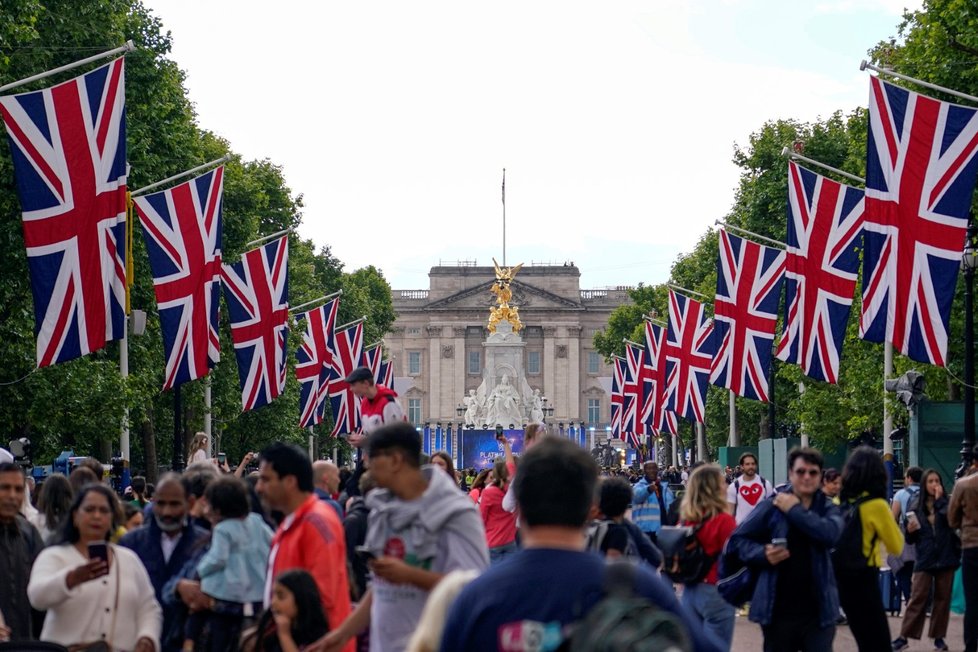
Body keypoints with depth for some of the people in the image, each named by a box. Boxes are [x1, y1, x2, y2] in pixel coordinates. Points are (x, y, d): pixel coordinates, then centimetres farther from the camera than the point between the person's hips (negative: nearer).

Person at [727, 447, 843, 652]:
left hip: (818, 610, 1)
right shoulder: (772, 506, -1)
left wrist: (795, 510, -14)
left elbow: (830, 533, -18)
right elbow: (737, 540, 1)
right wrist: (762, 553, -16)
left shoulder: (828, 509, 5)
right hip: (779, 610, -1)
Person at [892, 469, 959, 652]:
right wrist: (910, 531, -13)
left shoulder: (946, 502, 3)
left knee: (943, 598, 5)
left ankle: (939, 637, 13)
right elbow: (910, 539, 9)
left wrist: (939, 499, -14)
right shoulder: (915, 506, 4)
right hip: (924, 559, 0)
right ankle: (904, 637, -4)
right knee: (918, 597, -4)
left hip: (946, 557, 0)